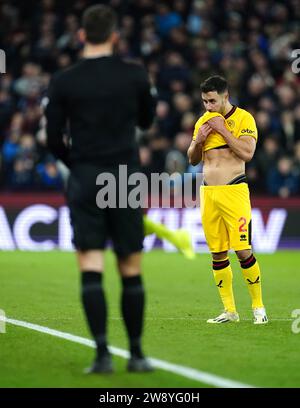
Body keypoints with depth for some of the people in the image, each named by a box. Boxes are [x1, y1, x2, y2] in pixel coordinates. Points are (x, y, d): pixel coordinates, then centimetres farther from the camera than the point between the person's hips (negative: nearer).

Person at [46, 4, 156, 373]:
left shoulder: (62, 82, -3)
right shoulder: (135, 75, -1)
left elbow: (53, 140, 1)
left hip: (84, 181, -1)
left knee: (91, 271, -3)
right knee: (131, 272, 8)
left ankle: (102, 353, -12)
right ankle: (136, 354, 14)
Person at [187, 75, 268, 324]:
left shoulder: (244, 118, -3)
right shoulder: (203, 121, 13)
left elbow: (247, 153, -16)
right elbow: (193, 160, 17)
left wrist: (222, 130, -14)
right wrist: (199, 140, -3)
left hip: (234, 192, -5)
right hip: (208, 193, 5)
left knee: (243, 251, -9)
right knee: (217, 254, 5)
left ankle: (258, 307, 4)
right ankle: (229, 311, 12)